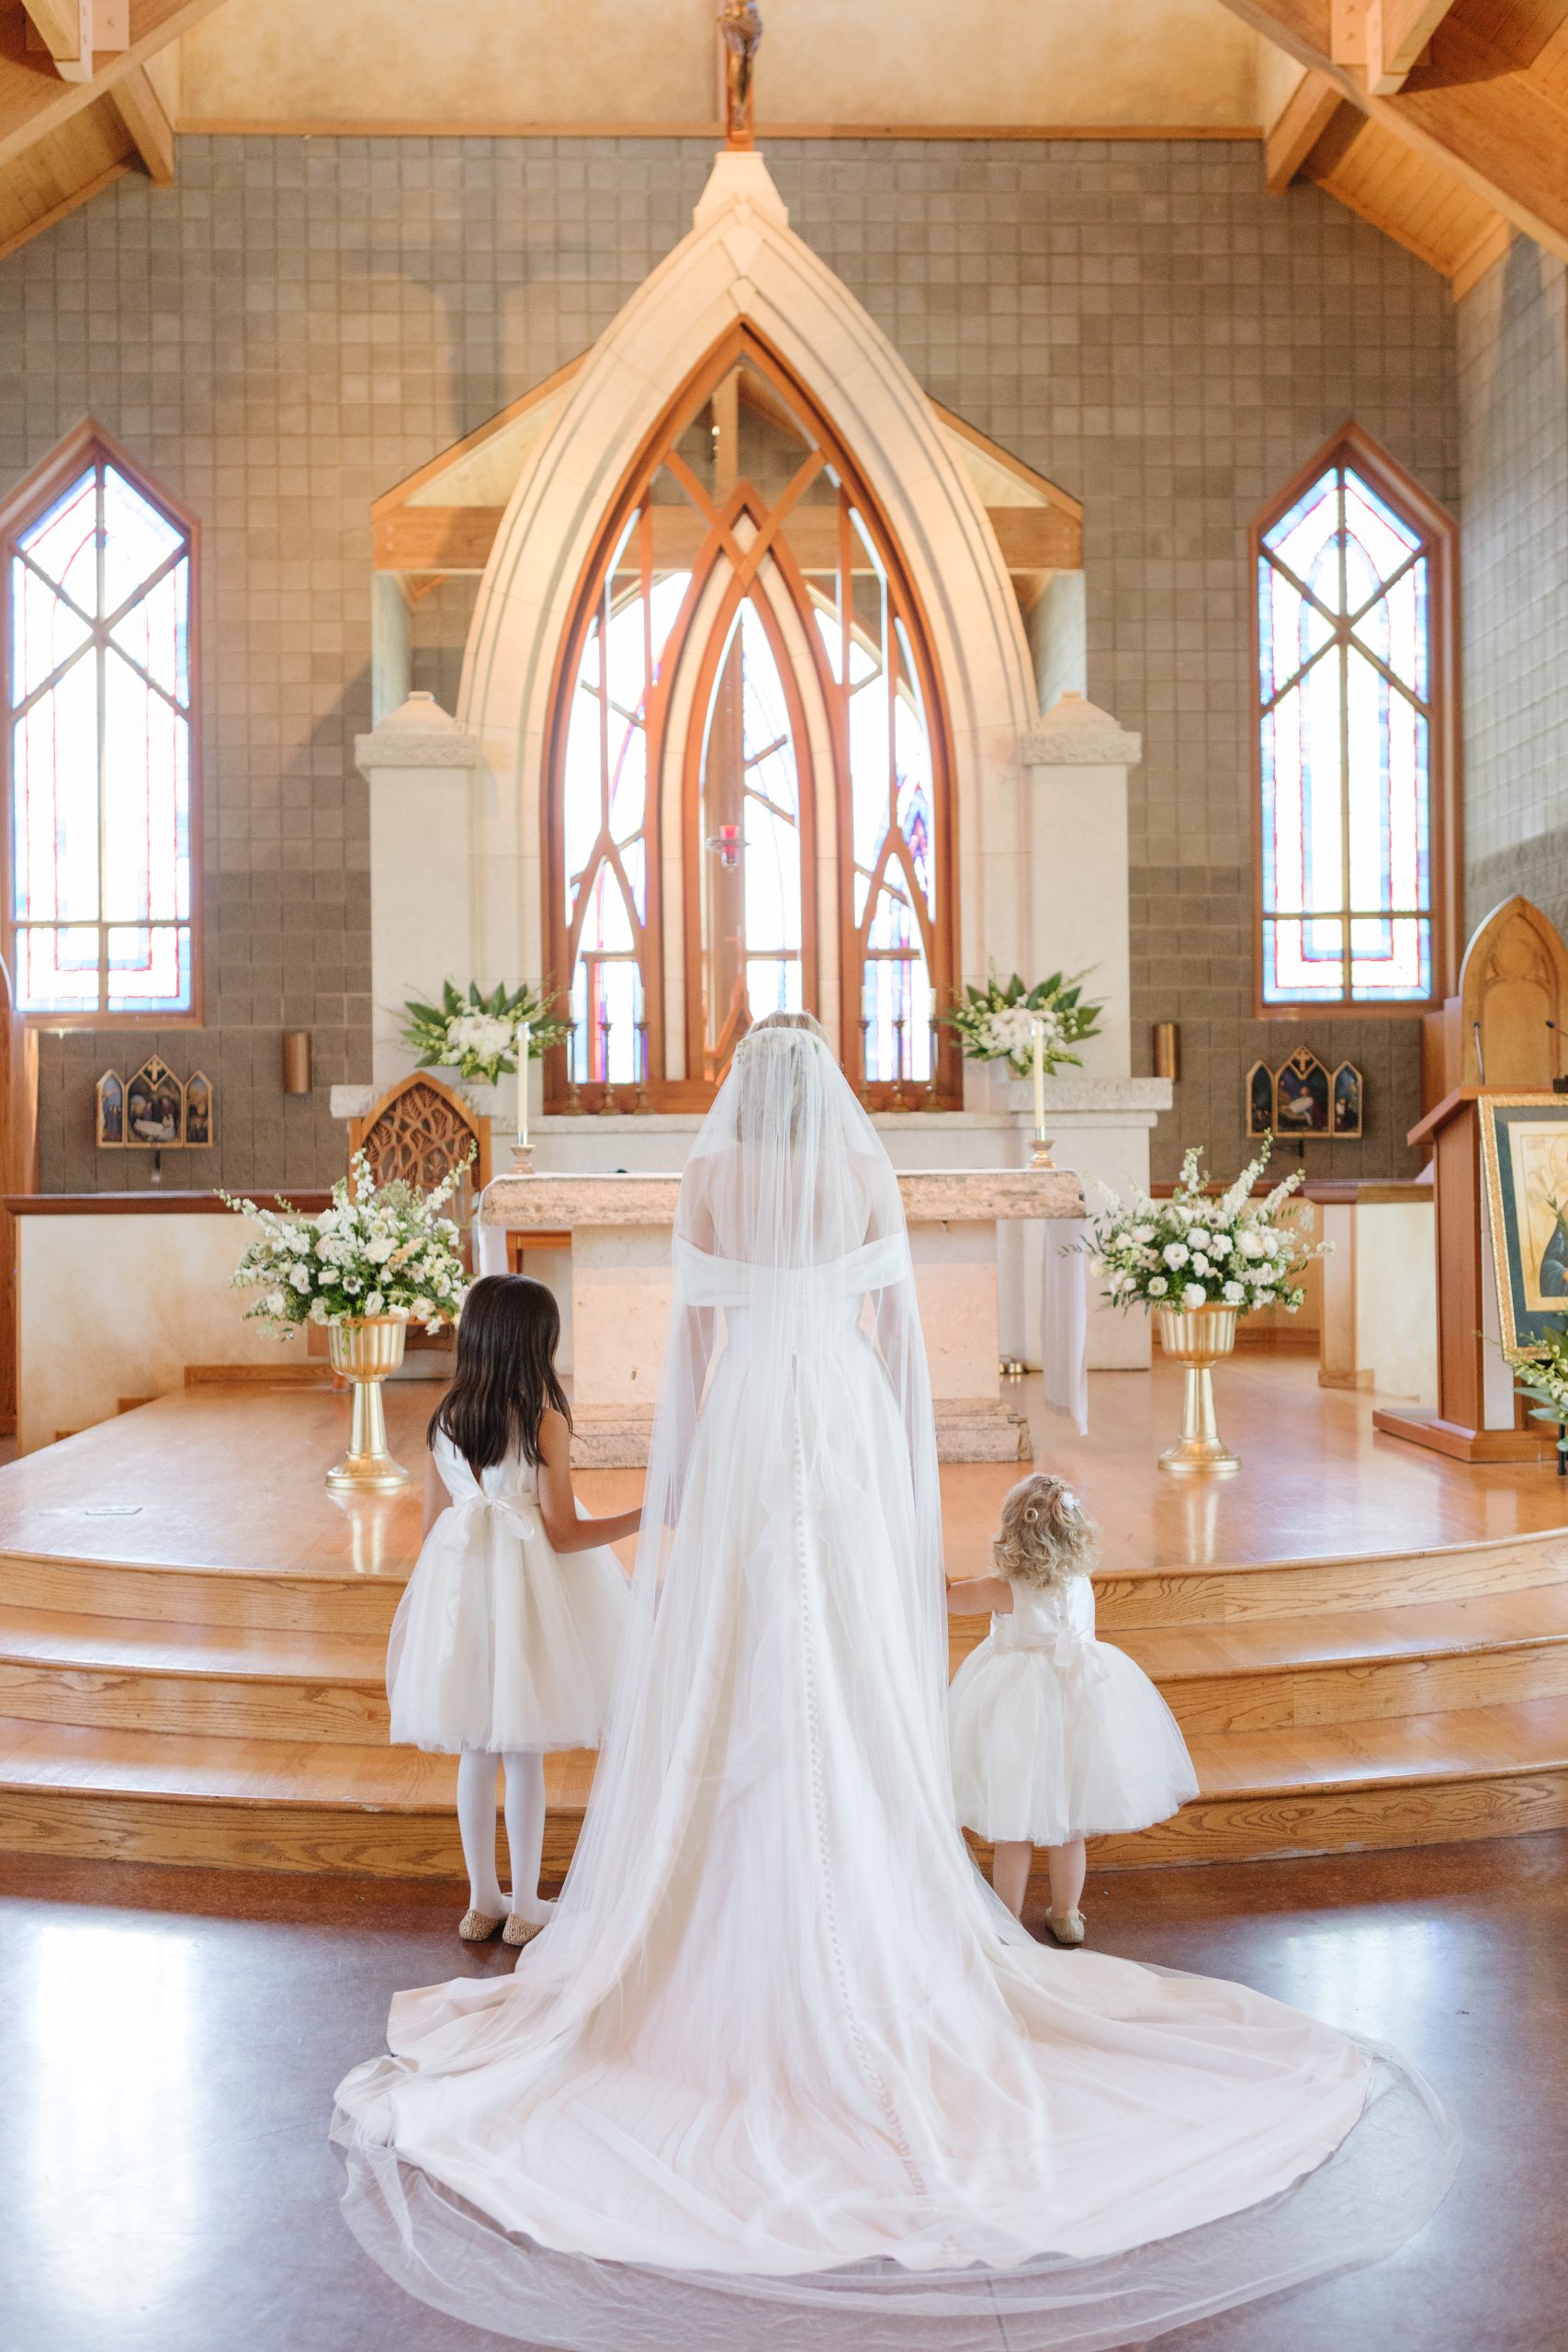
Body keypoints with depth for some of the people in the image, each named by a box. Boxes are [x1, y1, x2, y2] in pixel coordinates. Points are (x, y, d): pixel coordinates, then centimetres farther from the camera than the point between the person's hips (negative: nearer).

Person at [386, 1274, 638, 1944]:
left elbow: (433, 1525, 7)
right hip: (526, 1587, -4)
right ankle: (524, 1907, 17)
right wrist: (645, 1517, -9)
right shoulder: (546, 1418, -14)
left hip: (459, 1584, 4)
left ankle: (482, 1901, 25)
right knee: (525, 1756, 7)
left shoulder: (445, 1418, 1)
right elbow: (563, 1534, -13)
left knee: (474, 1752, 14)